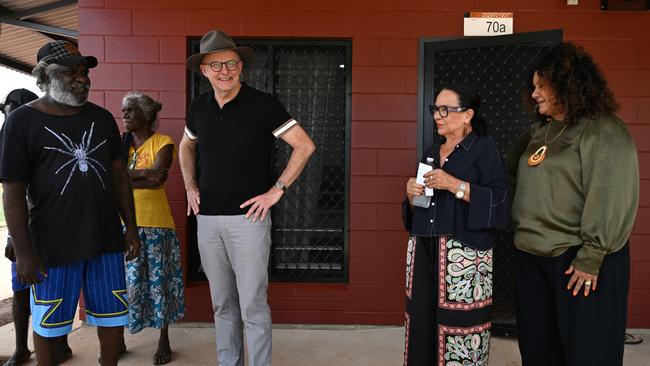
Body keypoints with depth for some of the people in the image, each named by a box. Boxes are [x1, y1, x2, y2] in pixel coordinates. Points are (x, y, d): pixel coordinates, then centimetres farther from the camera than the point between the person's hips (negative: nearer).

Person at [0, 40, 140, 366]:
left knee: (112, 314, 13)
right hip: (53, 245, -3)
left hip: (106, 239, 4)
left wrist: (131, 226, 7)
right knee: (48, 324, 11)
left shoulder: (102, 118, 7)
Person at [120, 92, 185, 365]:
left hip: (155, 223, -3)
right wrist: (142, 173, -15)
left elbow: (157, 180, -17)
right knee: (125, 282, 7)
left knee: (159, 281, 6)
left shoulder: (163, 142, -3)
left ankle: (164, 342, 21)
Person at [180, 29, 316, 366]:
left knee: (253, 306, -1)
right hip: (207, 219, 5)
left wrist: (276, 190, -11)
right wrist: (190, 187, 13)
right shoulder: (198, 107, 7)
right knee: (222, 304, 15)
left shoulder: (262, 104, -8)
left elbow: (305, 145, -8)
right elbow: (186, 147, 26)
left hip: (247, 218, -5)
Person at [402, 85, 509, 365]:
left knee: (458, 324, -7)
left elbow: (498, 201, -12)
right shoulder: (432, 152, 18)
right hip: (423, 248, 6)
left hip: (463, 251, -5)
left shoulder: (484, 148, -1)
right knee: (422, 320, 4)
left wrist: (454, 185, -18)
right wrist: (411, 193, -1)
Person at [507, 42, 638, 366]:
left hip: (579, 259, -7)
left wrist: (591, 257, -21)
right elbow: (509, 172, 23)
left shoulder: (605, 132, -11)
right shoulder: (538, 131, 13)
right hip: (531, 257, 7)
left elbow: (609, 200, -18)